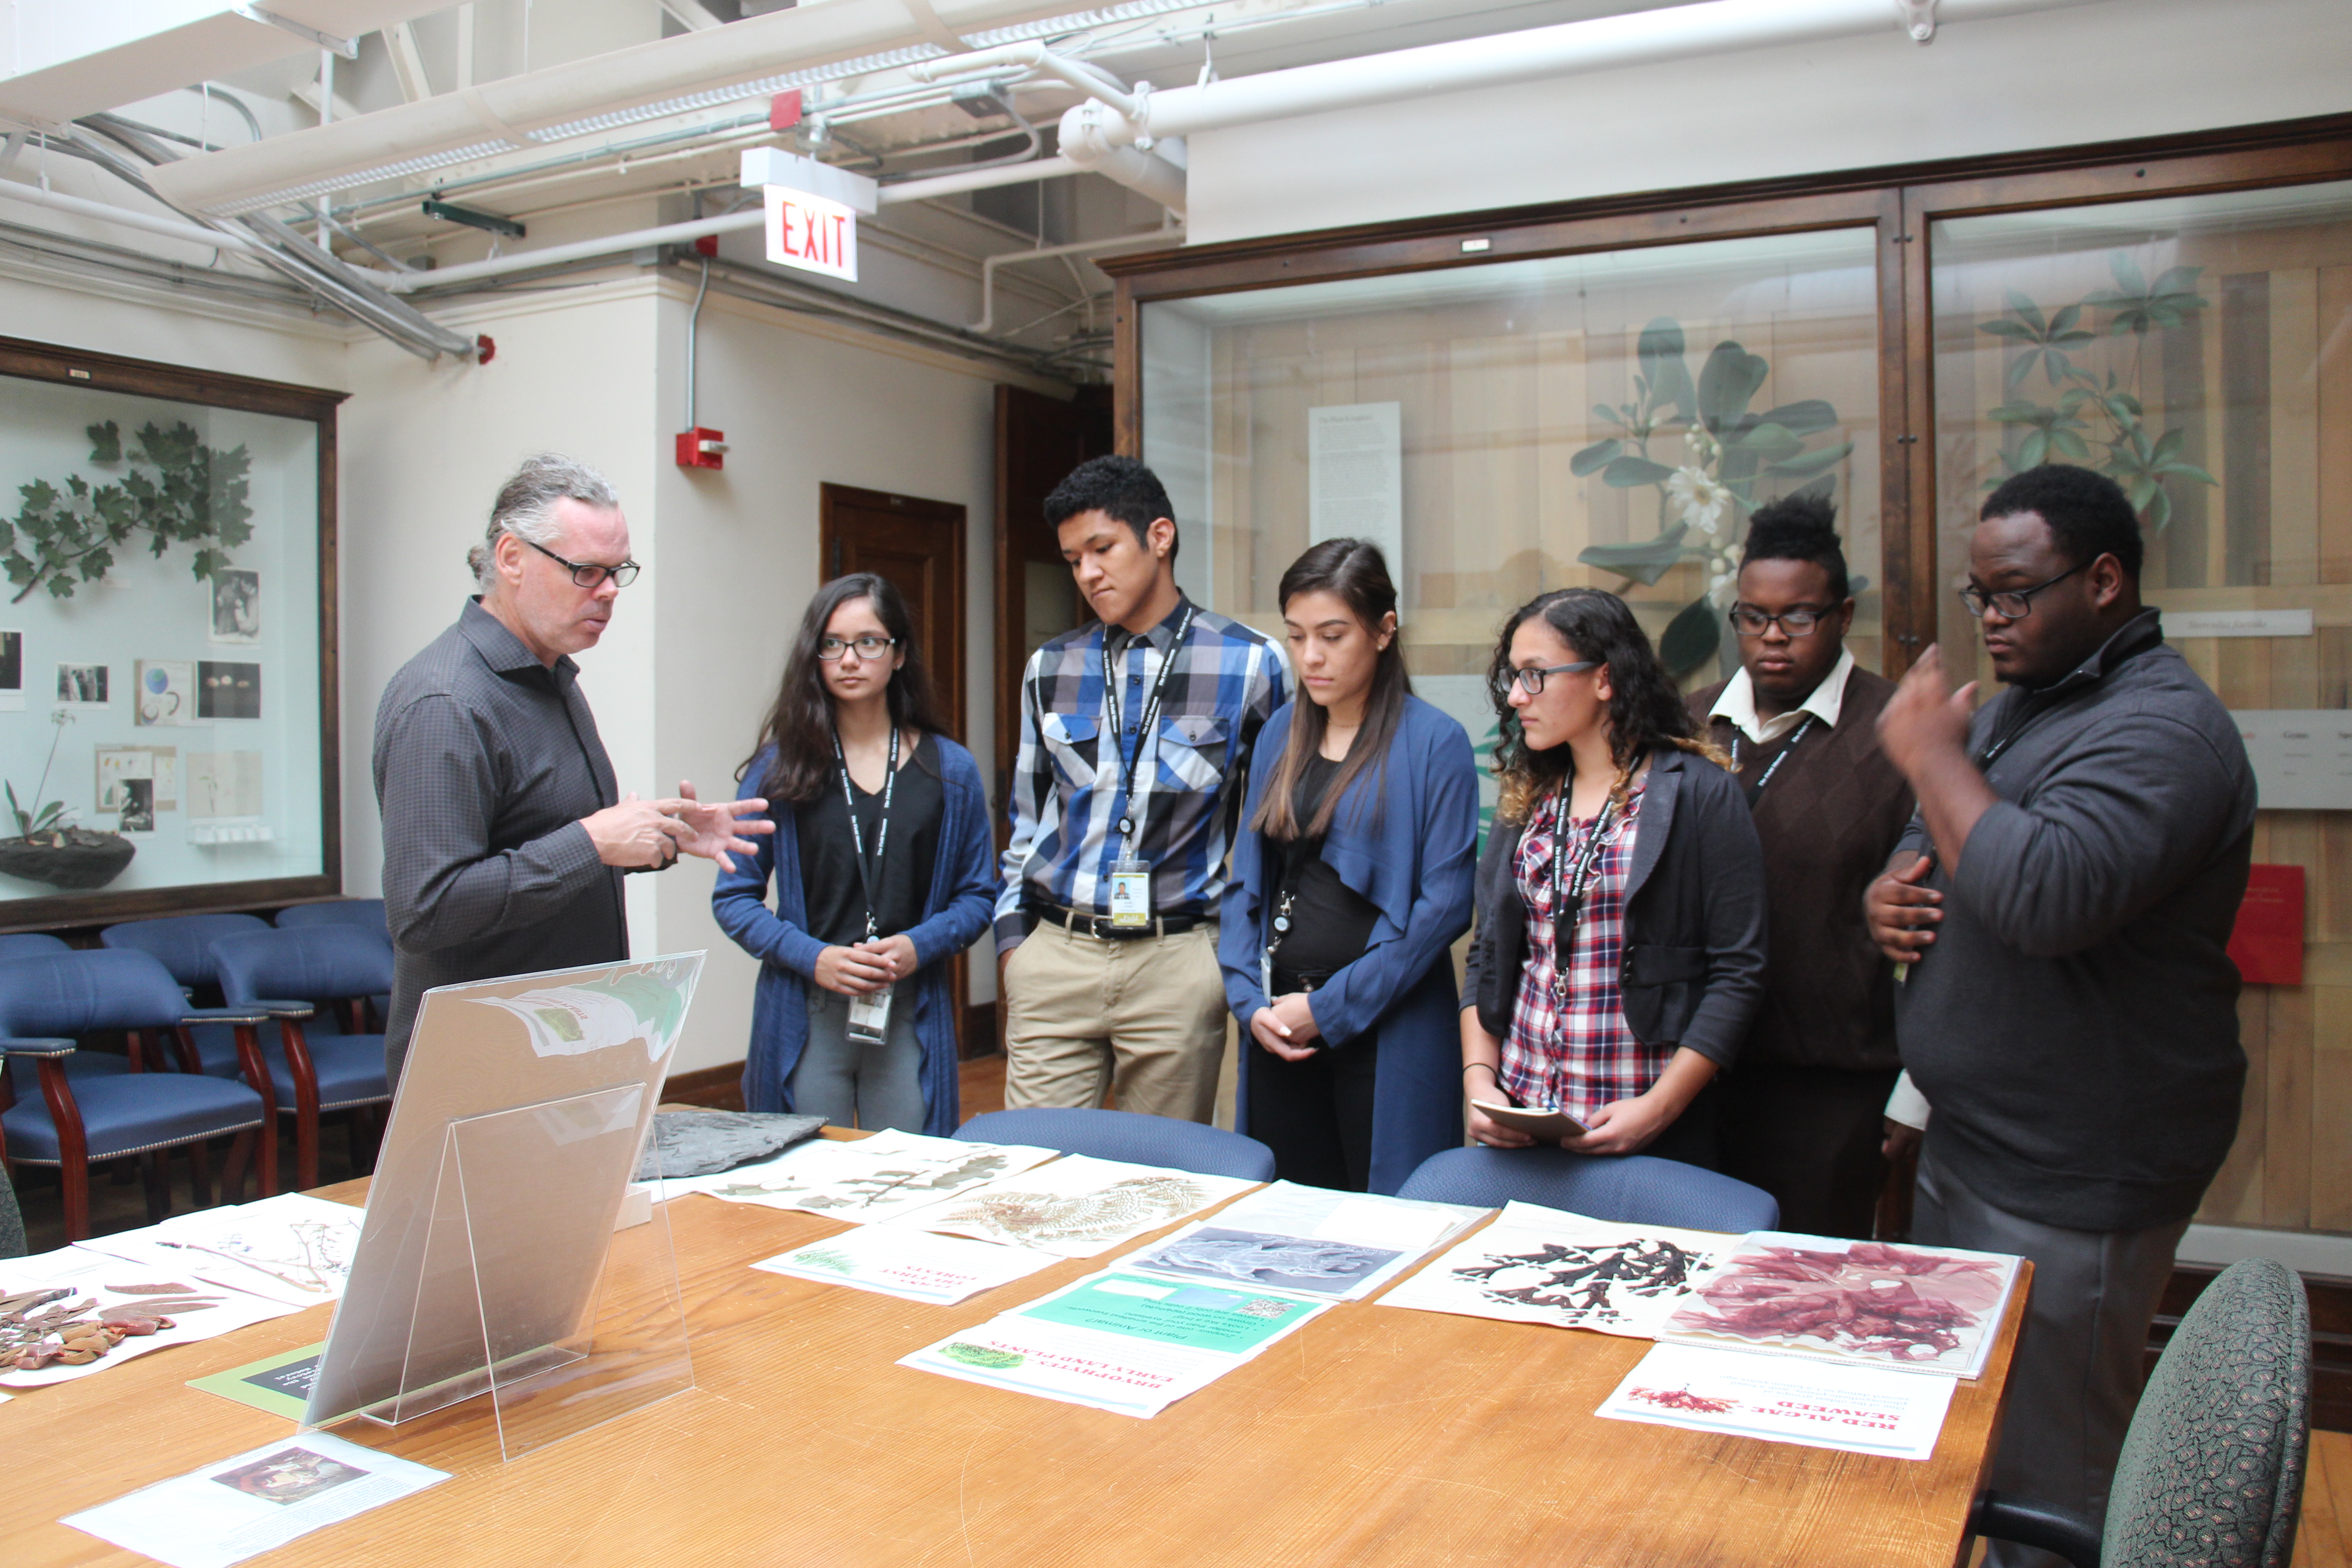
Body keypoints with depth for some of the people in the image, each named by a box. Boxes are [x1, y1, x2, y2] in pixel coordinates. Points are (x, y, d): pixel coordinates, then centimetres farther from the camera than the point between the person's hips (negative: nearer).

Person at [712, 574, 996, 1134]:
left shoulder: (950, 769, 8)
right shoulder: (781, 766, 5)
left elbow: (977, 894, 9)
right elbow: (734, 896, 4)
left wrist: (918, 946, -10)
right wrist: (812, 957, -11)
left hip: (912, 1019, 1)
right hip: (804, 1019, 0)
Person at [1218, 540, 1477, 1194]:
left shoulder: (1435, 743, -7)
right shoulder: (1281, 734, 10)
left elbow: (1446, 903, -12)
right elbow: (1246, 880, 12)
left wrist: (1331, 1007, -12)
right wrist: (1250, 999, -2)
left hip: (1386, 1033, -5)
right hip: (1279, 1028, 5)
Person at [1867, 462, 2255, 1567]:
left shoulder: (2161, 727, -19)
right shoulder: (2017, 706, 13)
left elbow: (2046, 895, -35)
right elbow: (1930, 855, 24)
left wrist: (1931, 752, -22)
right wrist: (1888, 896, 0)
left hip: (2069, 1190, -10)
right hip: (1968, 1147, 10)